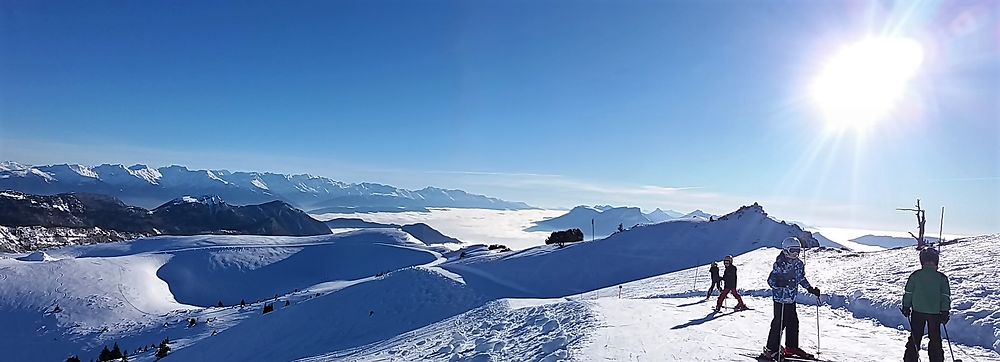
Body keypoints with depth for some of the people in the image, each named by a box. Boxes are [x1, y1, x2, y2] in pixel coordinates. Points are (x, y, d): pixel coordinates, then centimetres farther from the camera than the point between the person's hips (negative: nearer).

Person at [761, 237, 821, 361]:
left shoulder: (799, 264, 7)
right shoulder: (780, 264, -16)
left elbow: (802, 278, 21)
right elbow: (771, 280, -18)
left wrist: (811, 289, 16)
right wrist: (779, 284, -36)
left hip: (791, 299, 8)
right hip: (780, 298, -8)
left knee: (793, 322, 12)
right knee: (779, 323, -6)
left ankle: (792, 347, 25)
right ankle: (771, 349, 2)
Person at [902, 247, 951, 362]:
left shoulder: (915, 275, -6)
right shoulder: (942, 277, -5)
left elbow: (907, 293, -1)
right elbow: (946, 296, -3)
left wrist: (906, 307, 11)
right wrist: (945, 312, 4)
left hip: (918, 311, 0)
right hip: (935, 313, 0)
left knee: (915, 337, 10)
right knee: (935, 339, 14)